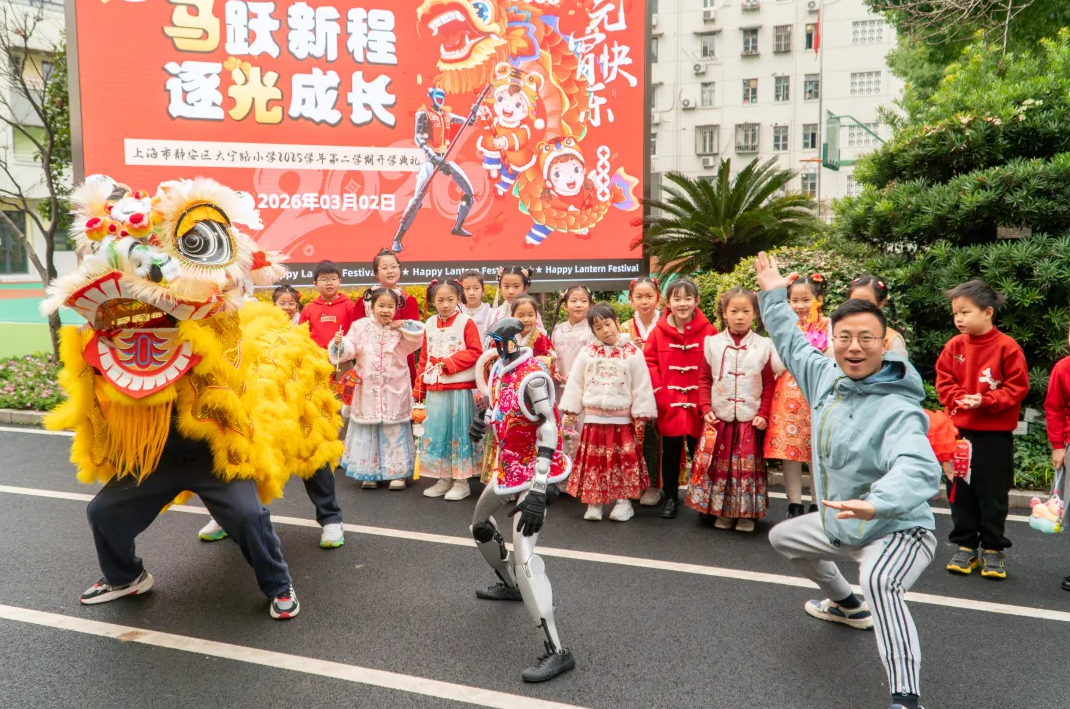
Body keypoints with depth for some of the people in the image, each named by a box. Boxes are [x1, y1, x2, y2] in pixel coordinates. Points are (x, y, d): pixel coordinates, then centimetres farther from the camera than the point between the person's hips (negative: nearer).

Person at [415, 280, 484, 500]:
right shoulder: (430, 325, 9)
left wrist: (450, 363, -17)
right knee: (436, 432, 9)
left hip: (460, 388, -5)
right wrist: (419, 387, 13)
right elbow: (424, 357, 14)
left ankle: (461, 482, 12)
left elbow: (475, 352, -10)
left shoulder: (466, 323, -5)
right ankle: (444, 479, 22)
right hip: (435, 389, 5)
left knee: (459, 432, 1)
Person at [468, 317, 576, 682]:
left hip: (536, 472, -10)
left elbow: (549, 432, -28)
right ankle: (510, 584, 54)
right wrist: (484, 419, -3)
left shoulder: (533, 377, -25)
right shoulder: (499, 369, 3)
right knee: (480, 524, 28)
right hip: (509, 465, 10)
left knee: (524, 555, -19)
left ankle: (557, 652, -15)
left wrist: (538, 491, -31)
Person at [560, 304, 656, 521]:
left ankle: (624, 501, 17)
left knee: (624, 461, 4)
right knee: (594, 461, 7)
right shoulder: (586, 352, 2)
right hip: (593, 418, 2)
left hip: (621, 419, -2)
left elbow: (642, 386, -3)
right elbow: (575, 383, 6)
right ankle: (593, 502, 18)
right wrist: (570, 411, 3)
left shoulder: (633, 353, -4)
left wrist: (641, 416, -5)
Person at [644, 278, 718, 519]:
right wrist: (659, 392, -7)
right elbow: (649, 362, 1)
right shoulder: (659, 331, -2)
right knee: (670, 453, 12)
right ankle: (671, 498, 24)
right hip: (669, 406, 1)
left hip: (697, 406, -1)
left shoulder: (708, 331, -6)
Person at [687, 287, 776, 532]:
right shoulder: (712, 343, 2)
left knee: (748, 465, 3)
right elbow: (704, 379, 4)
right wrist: (705, 408, -5)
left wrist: (764, 414, -5)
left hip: (750, 419, -1)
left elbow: (769, 384, 1)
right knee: (720, 465, 6)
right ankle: (722, 511, 20)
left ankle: (746, 513, 17)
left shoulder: (763, 346, 0)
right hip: (719, 418, 1)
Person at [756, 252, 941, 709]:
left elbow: (917, 468, -47)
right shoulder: (826, 376, -6)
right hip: (838, 525, 9)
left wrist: (877, 503, -66)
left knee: (879, 582, -40)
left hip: (897, 530, -9)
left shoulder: (898, 409, -29)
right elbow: (792, 344, 14)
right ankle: (846, 605, 50)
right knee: (783, 537, 30)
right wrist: (773, 296, 18)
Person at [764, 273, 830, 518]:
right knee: (789, 451, 2)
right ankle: (794, 505, 13)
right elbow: (777, 365, -1)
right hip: (788, 394, 2)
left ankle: (817, 505, 18)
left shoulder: (828, 327, 2)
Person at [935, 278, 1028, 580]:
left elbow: (1017, 387, -9)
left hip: (995, 436, -3)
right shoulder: (954, 346, 1)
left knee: (993, 495, 6)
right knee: (960, 492, 10)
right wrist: (959, 398, -14)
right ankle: (965, 547, 22)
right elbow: (943, 381, 5)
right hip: (959, 432, 4)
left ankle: (993, 549, 21)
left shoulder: (1006, 346, -10)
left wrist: (985, 401, -20)